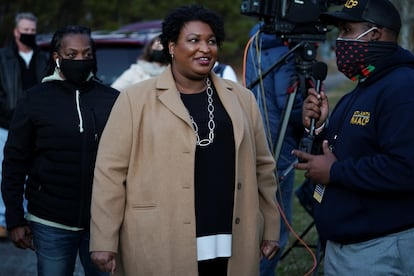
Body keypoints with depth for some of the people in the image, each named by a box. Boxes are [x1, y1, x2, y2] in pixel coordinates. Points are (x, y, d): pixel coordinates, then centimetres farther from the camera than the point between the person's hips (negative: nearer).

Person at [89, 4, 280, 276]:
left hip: (231, 249, 3)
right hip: (159, 250, -3)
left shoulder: (241, 98, 10)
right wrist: (104, 242, -8)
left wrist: (270, 230, 12)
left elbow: (263, 168, 14)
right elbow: (111, 172, -4)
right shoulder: (136, 99, -1)